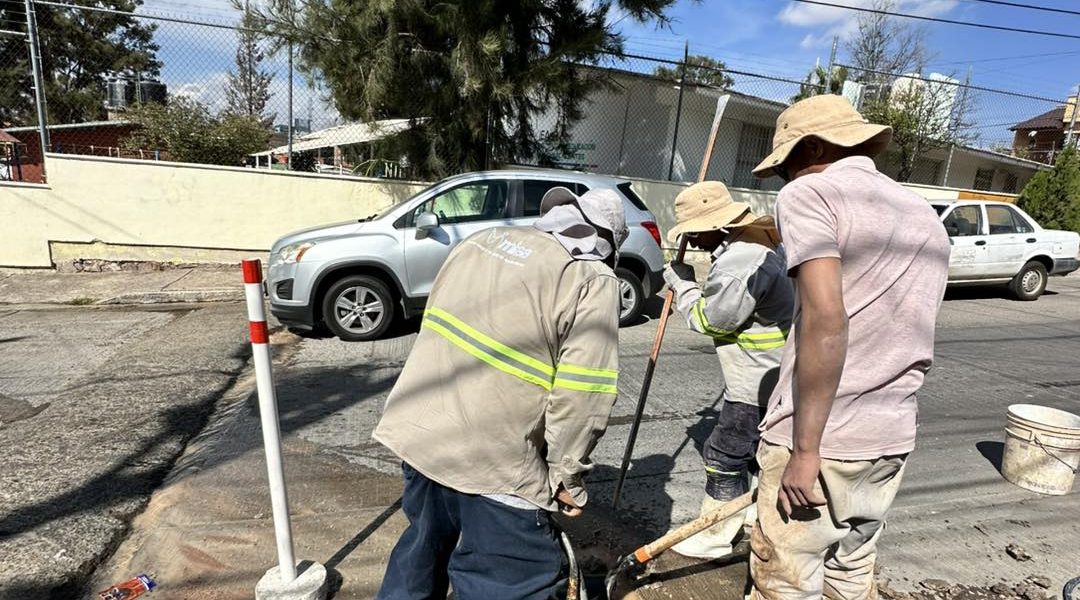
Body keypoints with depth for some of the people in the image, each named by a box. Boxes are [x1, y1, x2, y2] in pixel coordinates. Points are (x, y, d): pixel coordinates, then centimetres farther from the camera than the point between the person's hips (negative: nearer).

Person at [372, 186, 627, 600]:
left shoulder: (482, 239, 11)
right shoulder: (592, 279, -9)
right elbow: (582, 395, -15)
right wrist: (568, 477, -1)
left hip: (419, 428, 7)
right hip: (493, 457, -7)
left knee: (425, 544, 29)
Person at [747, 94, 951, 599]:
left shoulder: (809, 193, -9)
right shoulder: (925, 215, 17)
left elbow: (826, 322, -22)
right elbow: (908, 337, 21)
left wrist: (806, 449, -19)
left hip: (820, 441, -8)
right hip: (892, 441, 8)